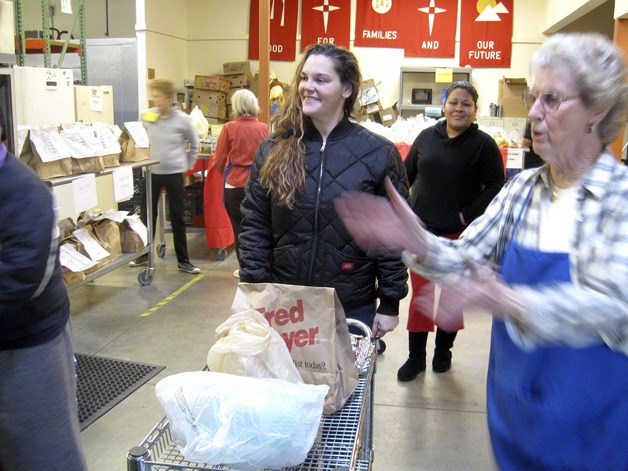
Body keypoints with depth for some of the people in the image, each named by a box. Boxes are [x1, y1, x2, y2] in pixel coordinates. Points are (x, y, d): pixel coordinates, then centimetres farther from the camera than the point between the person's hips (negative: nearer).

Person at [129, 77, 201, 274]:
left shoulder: (182, 119, -6)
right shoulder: (147, 116, -2)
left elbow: (194, 145, 8)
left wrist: (187, 165, 7)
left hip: (174, 173, -2)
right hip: (152, 172, 2)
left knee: (177, 217, 4)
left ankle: (183, 260, 12)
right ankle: (144, 254, 28)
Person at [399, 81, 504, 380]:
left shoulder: (483, 144, -4)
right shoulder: (427, 137, 4)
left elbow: (496, 186, -4)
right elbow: (407, 174, 12)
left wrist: (469, 215, -12)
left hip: (460, 233, -2)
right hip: (421, 230, 2)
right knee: (419, 293, 4)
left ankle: (443, 351, 30)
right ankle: (416, 357, 16)